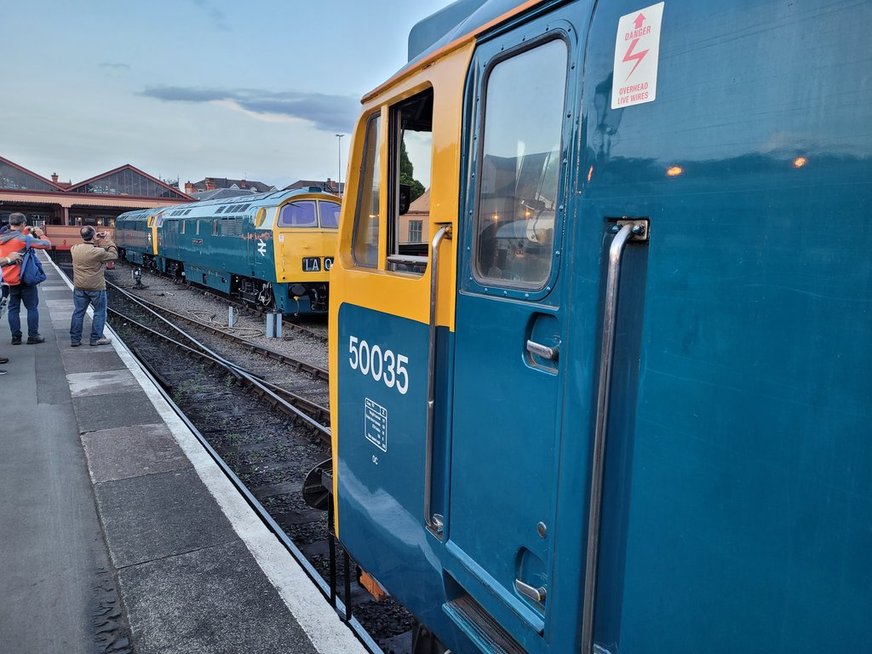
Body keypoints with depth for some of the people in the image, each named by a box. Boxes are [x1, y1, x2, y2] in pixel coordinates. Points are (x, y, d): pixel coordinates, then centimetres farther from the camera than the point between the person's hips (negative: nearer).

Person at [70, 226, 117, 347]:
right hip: (96, 287, -5)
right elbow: (114, 255, -8)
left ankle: (75, 339, 19)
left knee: (78, 312, 13)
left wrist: (95, 241, 4)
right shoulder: (98, 252, -20)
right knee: (100, 312, 11)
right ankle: (96, 338, 14)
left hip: (79, 287, 5)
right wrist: (108, 240, -4)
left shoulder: (75, 249, -3)